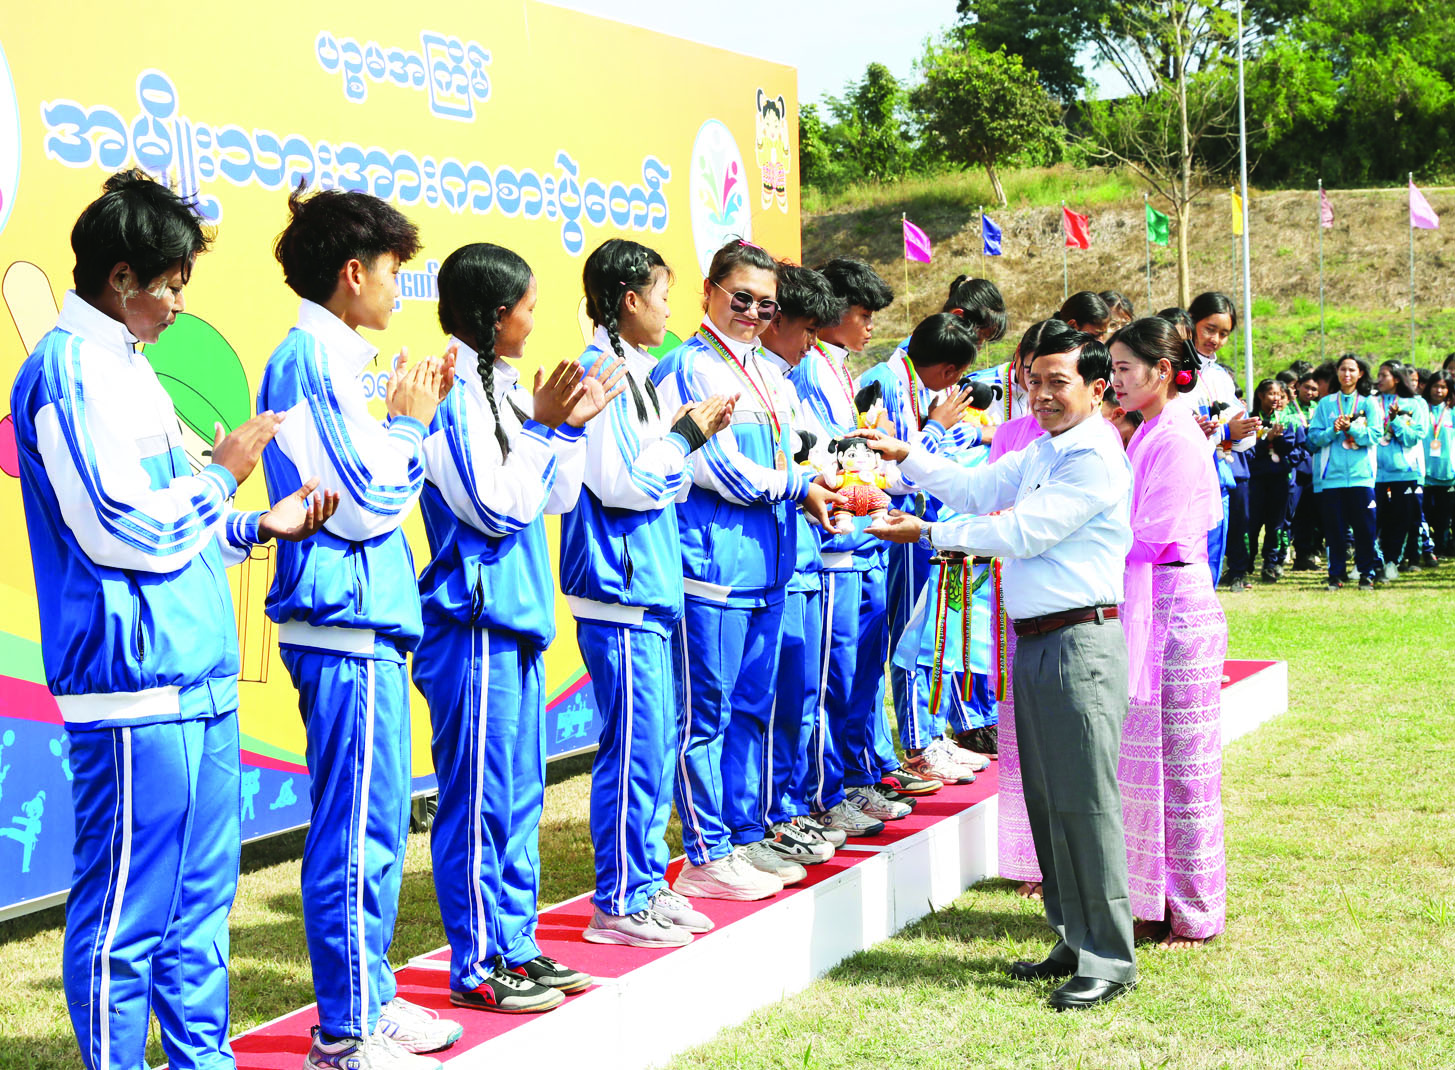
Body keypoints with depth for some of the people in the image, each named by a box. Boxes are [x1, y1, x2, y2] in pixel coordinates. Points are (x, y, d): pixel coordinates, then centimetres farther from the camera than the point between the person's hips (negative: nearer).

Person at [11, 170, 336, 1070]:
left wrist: (262, 526, 12)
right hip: (135, 689, -10)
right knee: (127, 913, -2)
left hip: (197, 679, 10)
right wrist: (221, 474, -5)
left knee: (202, 897, 15)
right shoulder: (70, 369, -11)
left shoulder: (123, 364, 18)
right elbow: (120, 530, -18)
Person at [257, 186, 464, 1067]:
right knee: (359, 831, -5)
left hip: (361, 621, 10)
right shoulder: (316, 360, -14)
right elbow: (369, 503, -17)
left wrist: (412, 418, 11)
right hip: (350, 628, -10)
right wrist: (410, 423, -3)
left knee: (374, 823, 15)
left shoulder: (321, 357, 17)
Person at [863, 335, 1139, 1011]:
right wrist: (905, 456, 14)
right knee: (1046, 799, 13)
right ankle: (1073, 942, 23)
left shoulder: (1096, 458, -13)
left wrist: (927, 533, -10)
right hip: (1035, 642, 10)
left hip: (1080, 641, -10)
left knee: (1084, 802, -7)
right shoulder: (1039, 454, 17)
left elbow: (1023, 532, -16)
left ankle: (1108, 958, 0)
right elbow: (978, 490, 23)